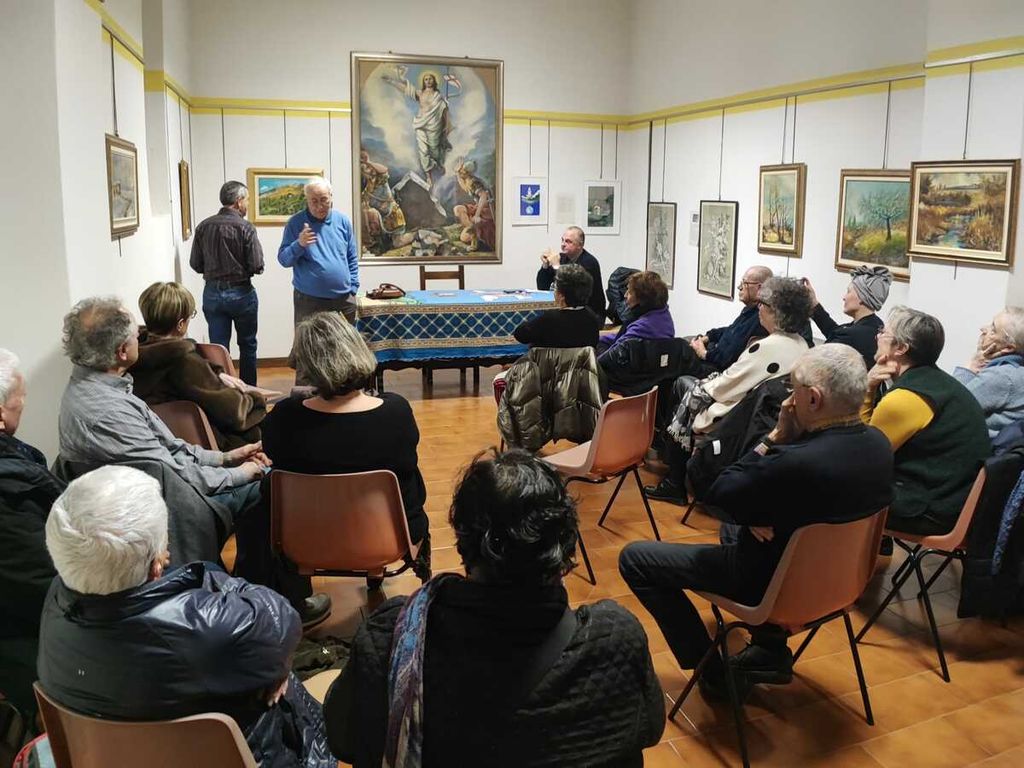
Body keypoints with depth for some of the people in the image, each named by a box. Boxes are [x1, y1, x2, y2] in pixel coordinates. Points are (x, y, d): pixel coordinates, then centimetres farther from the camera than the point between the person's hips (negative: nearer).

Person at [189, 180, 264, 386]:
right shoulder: (245, 228, -12)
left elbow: (195, 264, 1)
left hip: (212, 293, 3)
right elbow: (257, 266, -14)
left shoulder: (204, 226, -1)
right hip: (241, 293, -3)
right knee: (247, 346, 13)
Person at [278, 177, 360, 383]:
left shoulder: (342, 221, 6)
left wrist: (352, 288, 6)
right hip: (309, 300, -3)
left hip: (343, 299, 3)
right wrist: (299, 245, -22)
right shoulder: (296, 223, -3)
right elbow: (283, 259, -4)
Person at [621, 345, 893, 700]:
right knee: (733, 525, 36)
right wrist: (759, 504, -14)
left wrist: (774, 437, -16)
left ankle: (715, 674, 9)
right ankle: (770, 648, 27)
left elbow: (719, 494, -19)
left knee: (634, 558, 1)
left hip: (774, 580, -8)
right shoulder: (878, 443, -11)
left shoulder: (795, 462, -37)